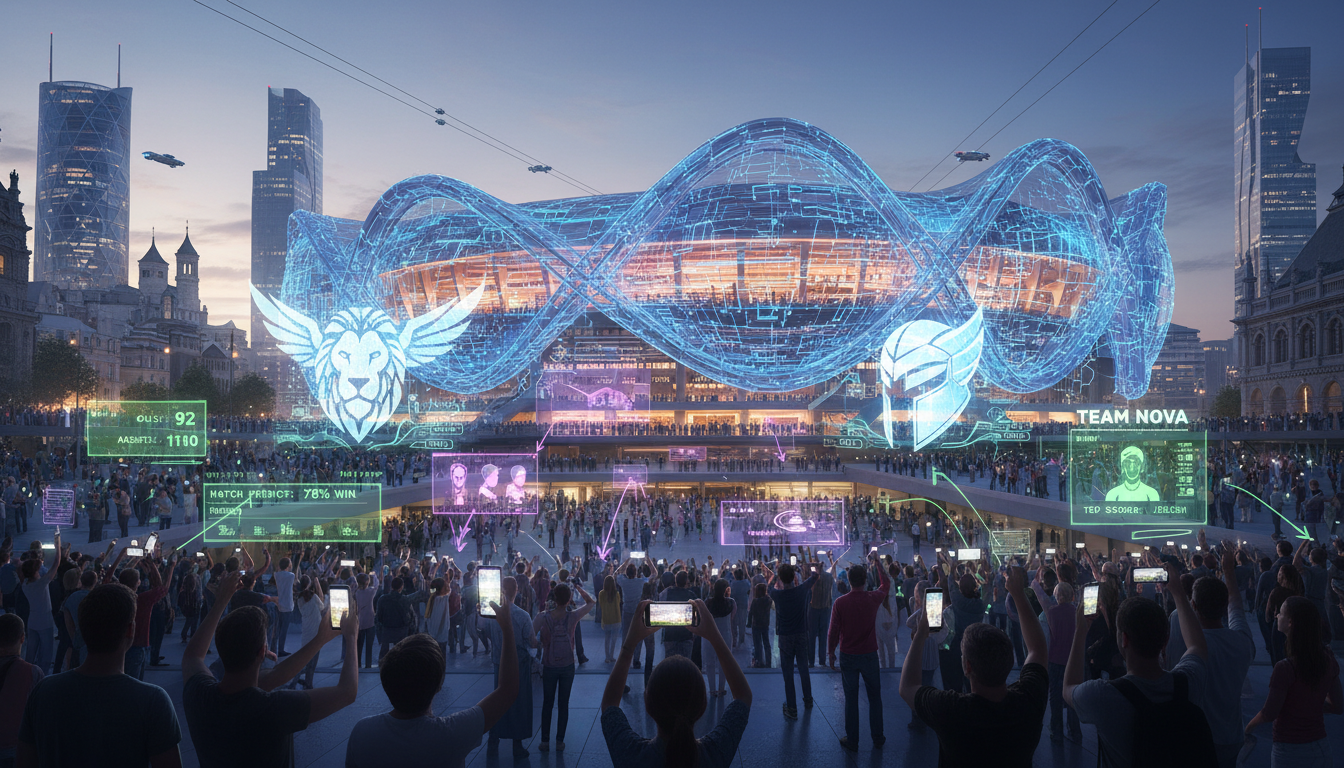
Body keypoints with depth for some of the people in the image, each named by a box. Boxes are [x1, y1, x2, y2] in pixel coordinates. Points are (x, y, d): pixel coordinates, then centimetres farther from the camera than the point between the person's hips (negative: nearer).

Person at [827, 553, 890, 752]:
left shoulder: (840, 603, -14)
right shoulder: (873, 599, -11)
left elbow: (833, 631, -8)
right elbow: (886, 584, 11)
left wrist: (831, 653, 6)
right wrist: (877, 561, 20)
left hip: (848, 657, 0)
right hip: (869, 655, 1)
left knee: (851, 699, 9)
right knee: (874, 697, 15)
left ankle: (852, 741, 17)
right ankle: (877, 738, 24)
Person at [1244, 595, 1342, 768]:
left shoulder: (1285, 668, -25)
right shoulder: (1329, 660, -5)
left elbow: (1268, 715, -16)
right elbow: (1338, 706, 6)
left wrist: (1248, 728, 2)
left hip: (1290, 751, -6)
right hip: (1321, 747, 6)